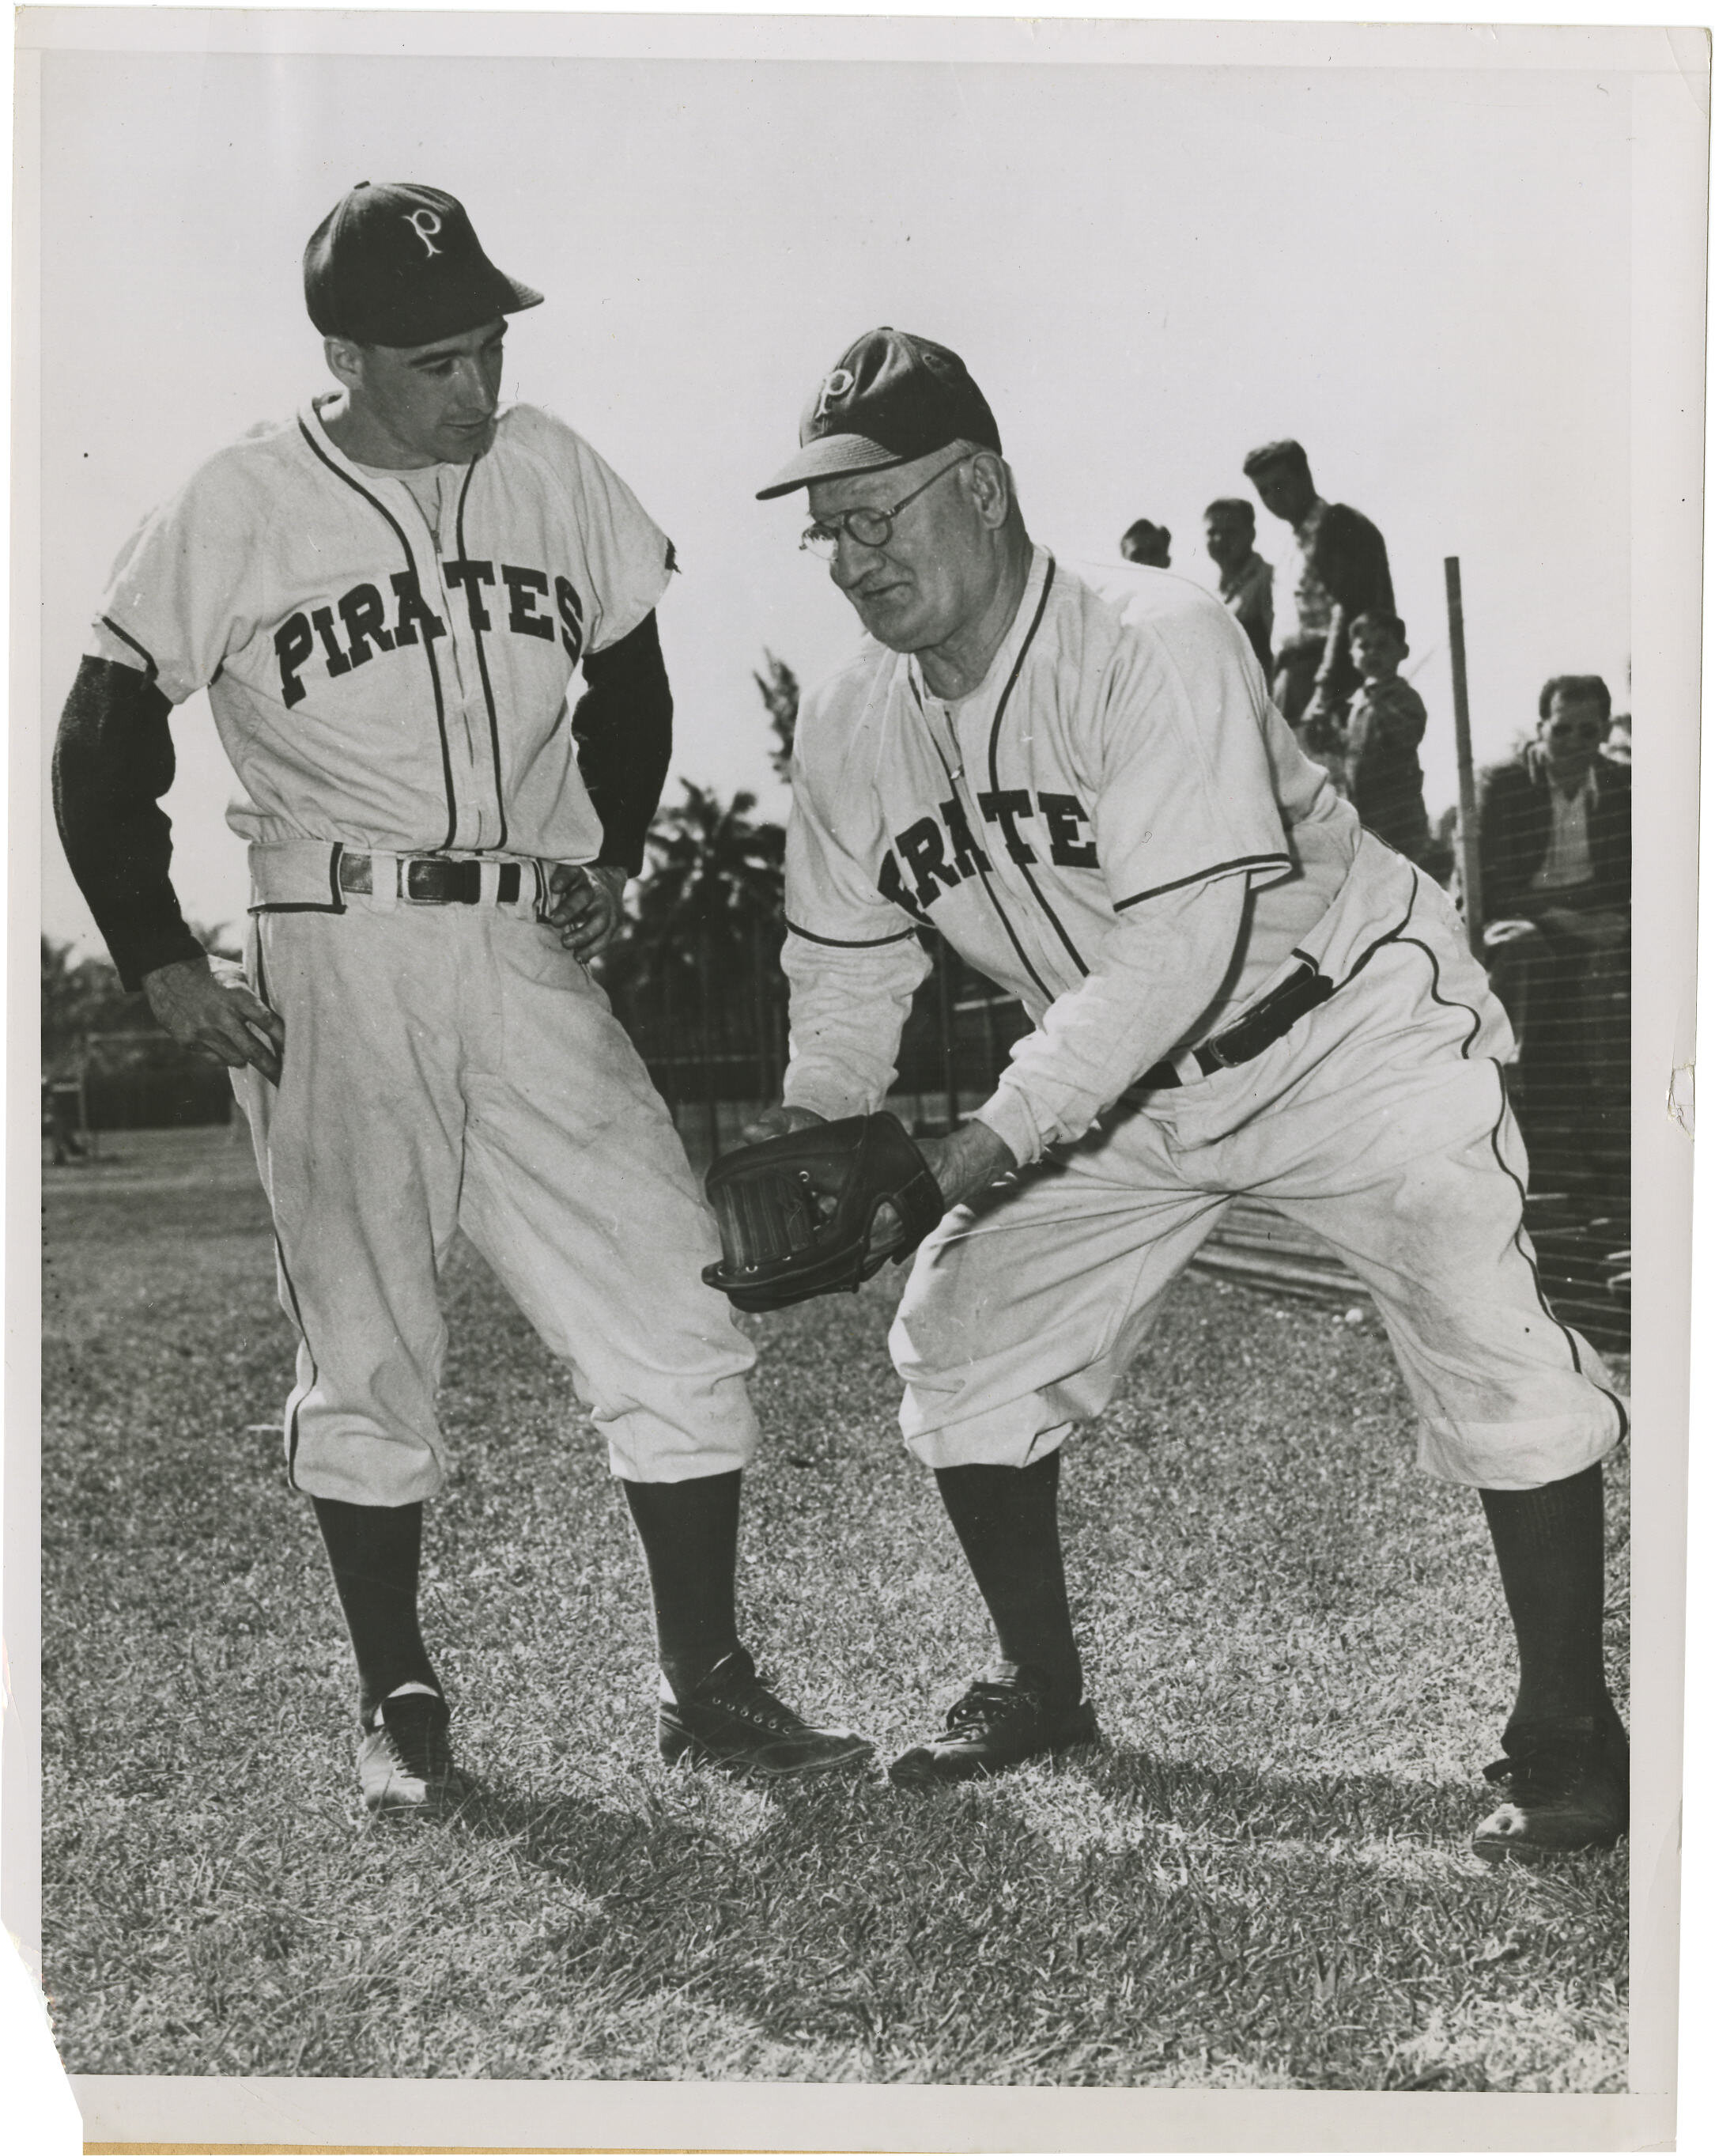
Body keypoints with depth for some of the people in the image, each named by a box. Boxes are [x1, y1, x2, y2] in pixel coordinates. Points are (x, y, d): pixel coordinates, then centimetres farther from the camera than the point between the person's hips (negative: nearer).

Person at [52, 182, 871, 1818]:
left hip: (532, 964, 3)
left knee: (673, 1316, -2)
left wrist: (610, 858, 9)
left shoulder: (553, 473, 6)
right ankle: (397, 1704, 20)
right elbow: (102, 747, 1)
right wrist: (160, 965, -5)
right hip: (334, 966, -3)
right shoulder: (239, 510, -4)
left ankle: (704, 1685, 10)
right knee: (364, 1356, 4)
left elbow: (628, 682, 21)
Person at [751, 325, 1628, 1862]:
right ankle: (1043, 1685, 21)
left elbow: (1183, 945, -36)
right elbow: (847, 973, 4)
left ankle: (1568, 1734, -4)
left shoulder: (1151, 641, -28)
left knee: (1486, 1342, -21)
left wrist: (989, 1143, -41)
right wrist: (809, 1141, -14)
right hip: (1126, 1091, 7)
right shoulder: (851, 724, -7)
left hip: (1349, 1030, -6)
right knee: (957, 1336, 2)